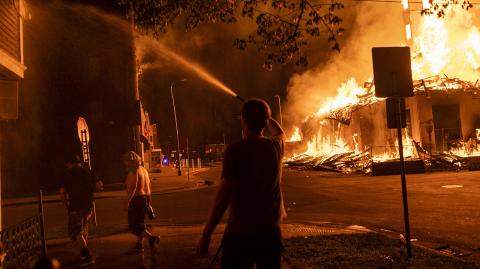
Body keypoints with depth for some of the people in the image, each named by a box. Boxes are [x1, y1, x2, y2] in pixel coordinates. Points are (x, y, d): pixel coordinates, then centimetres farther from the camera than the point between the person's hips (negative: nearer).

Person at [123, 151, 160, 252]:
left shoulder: (133, 171, -14)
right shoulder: (144, 169, 14)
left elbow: (133, 187, -24)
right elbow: (148, 185, 17)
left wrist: (127, 202, -24)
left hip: (137, 199, -9)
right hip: (146, 197, 9)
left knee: (134, 225, -5)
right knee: (140, 222, 18)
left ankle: (151, 237, -21)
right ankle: (139, 245, 22)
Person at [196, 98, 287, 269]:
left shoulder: (235, 150, -13)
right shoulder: (276, 146, 1)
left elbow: (224, 195, -18)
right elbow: (281, 133, 28)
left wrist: (206, 235, -12)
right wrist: (263, 114, 39)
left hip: (239, 232, -4)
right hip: (270, 231, 5)